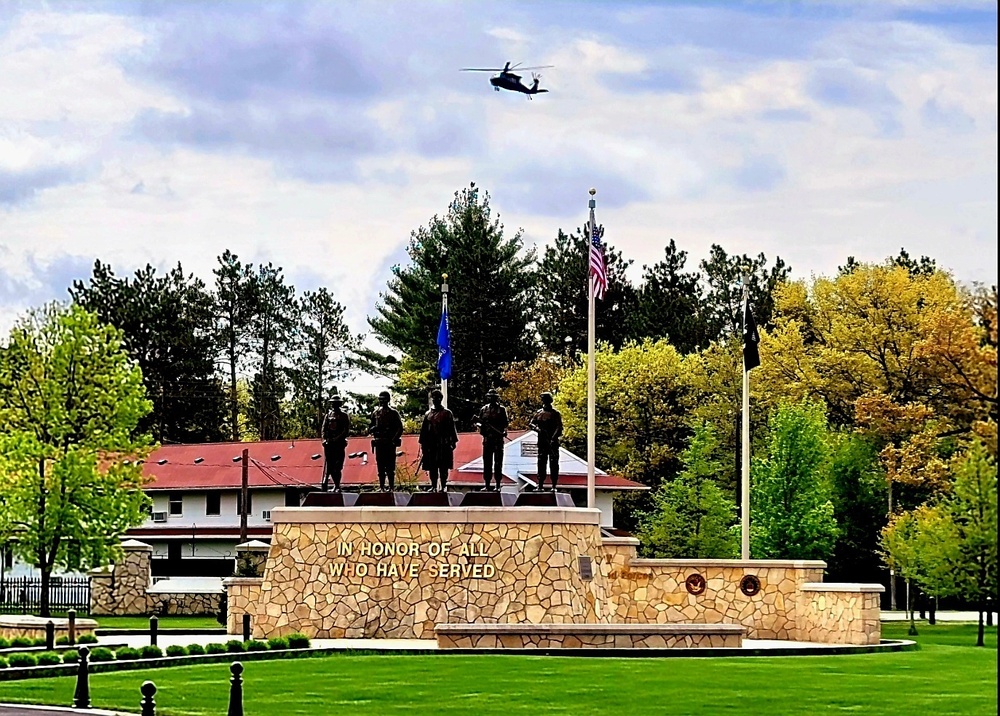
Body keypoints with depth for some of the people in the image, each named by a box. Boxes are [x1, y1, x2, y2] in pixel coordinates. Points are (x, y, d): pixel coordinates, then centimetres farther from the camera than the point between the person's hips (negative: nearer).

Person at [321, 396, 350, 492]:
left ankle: (337, 486, -1)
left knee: (338, 466, -5)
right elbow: (324, 429, 11)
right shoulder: (328, 415, 15)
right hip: (329, 444, 3)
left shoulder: (344, 416, 4)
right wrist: (325, 439, -7)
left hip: (339, 444, -3)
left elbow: (346, 431, -4)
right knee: (329, 465, -3)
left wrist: (336, 439, -15)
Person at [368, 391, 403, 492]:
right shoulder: (375, 413, 13)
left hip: (390, 444, -4)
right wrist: (375, 428, -8)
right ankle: (381, 487, 10)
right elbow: (369, 429, 15)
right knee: (380, 466, 5)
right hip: (379, 444, 4)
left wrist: (394, 440, -12)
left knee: (390, 467, -5)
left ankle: (391, 487, -3)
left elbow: (400, 428, -2)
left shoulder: (393, 413, 1)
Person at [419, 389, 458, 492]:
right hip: (431, 445, 3)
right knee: (432, 468, 4)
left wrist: (453, 442, -5)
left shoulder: (447, 413, 4)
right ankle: (434, 486, 10)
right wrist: (423, 444, 8)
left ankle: (443, 486, 0)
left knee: (443, 467, -4)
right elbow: (424, 430, 14)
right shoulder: (428, 414, 14)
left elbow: (452, 429, 2)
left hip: (443, 444, -3)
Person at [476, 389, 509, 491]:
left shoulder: (501, 409, 4)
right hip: (487, 438, 3)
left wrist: (504, 431, -15)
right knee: (487, 462, 3)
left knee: (498, 462, -2)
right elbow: (479, 422, 15)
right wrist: (479, 422, -9)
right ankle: (487, 485, 7)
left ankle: (498, 485, 0)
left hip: (498, 438, -3)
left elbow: (506, 423, 3)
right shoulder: (484, 409, 12)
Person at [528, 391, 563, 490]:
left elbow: (559, 428, -10)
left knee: (553, 464, -6)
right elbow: (530, 424, 8)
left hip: (553, 442, -4)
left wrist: (553, 439, -24)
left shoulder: (555, 414, -1)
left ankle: (554, 486, -5)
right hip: (541, 442, 4)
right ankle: (540, 485, 7)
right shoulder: (538, 413, 13)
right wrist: (536, 428, -15)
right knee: (541, 464, 5)